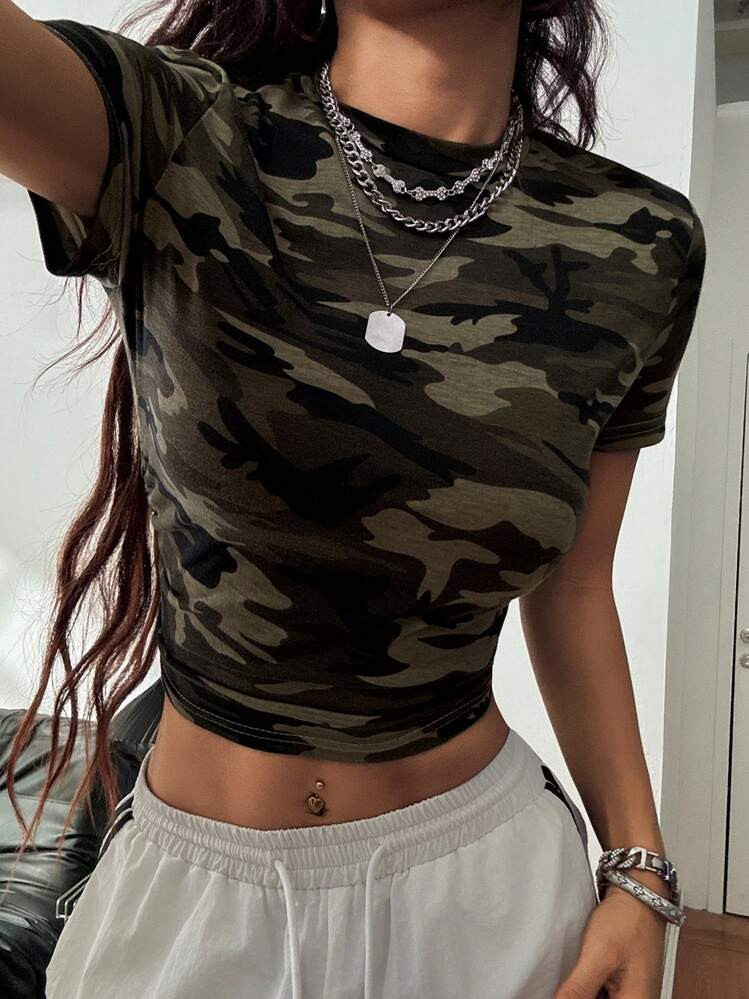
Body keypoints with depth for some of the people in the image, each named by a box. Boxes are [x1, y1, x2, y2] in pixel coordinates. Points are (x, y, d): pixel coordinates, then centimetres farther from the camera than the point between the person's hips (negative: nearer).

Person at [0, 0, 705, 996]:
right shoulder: (170, 139, -15)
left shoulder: (642, 248, -8)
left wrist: (639, 869, 0)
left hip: (488, 863, 2)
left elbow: (570, 588, 0)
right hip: (197, 881, 0)